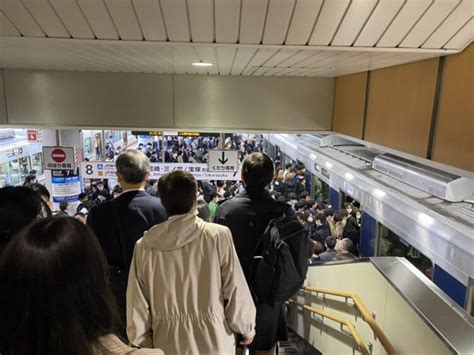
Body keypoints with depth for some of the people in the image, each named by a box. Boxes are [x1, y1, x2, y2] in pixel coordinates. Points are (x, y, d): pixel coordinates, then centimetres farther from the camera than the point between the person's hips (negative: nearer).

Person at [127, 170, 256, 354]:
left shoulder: (145, 245, -9)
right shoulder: (218, 235, -16)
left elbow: (137, 304, -3)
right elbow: (236, 290, -10)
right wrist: (246, 327, 7)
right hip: (213, 340, -1)